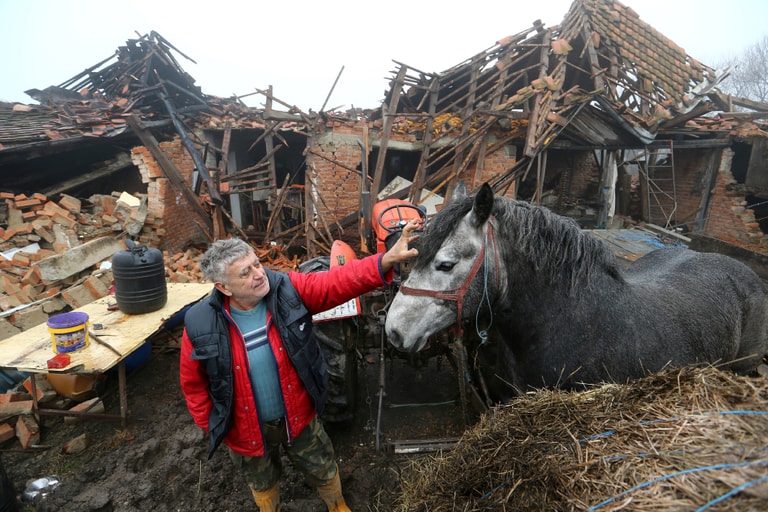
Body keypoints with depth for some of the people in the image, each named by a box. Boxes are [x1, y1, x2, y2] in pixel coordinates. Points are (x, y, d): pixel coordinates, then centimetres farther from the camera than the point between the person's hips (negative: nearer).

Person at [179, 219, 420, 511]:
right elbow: (193, 384, -7)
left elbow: (337, 283, -32)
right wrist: (212, 426, -3)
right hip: (247, 430, 0)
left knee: (323, 470, 25)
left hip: (298, 416, 1)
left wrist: (387, 260, -44)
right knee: (263, 486, 30)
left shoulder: (287, 289, -22)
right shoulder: (200, 326, -22)